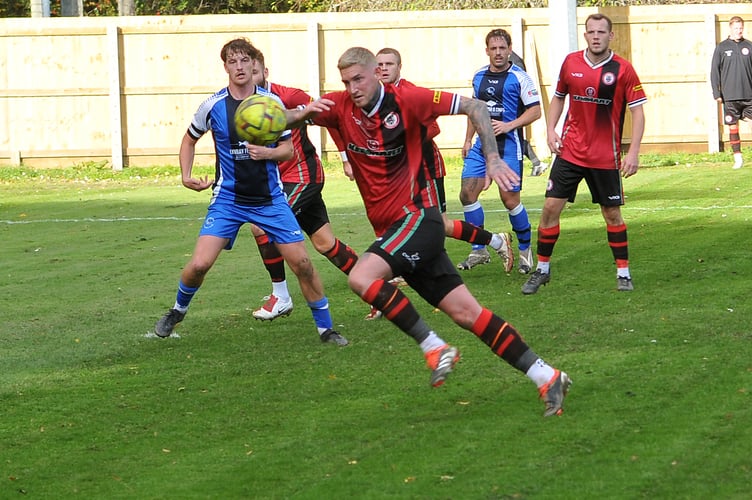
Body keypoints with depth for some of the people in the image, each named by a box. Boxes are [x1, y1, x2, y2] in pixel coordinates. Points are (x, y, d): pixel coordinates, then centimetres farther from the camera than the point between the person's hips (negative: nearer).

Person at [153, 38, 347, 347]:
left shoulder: (271, 102, -5)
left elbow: (288, 149, 2)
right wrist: (186, 177, -1)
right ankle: (178, 310, 16)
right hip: (228, 199, -1)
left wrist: (267, 152, -19)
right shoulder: (214, 105, -6)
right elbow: (190, 140, 12)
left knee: (302, 263, -5)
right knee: (199, 264, -14)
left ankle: (325, 328, 11)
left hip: (270, 199, 1)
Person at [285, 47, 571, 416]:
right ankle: (546, 378, 6)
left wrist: (493, 159, -16)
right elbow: (284, 120, 0)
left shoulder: (406, 100, -10)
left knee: (361, 277, -26)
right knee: (465, 312, 2)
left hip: (417, 216, -6)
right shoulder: (340, 107, 4)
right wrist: (303, 112, -22)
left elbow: (474, 107, -7)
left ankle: (434, 348, -15)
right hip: (390, 230, 6)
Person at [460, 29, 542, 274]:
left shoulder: (519, 77, -6)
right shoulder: (479, 76, 11)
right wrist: (468, 139, 18)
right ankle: (478, 251, 5)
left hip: (508, 145, -5)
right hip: (482, 144, 5)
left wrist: (509, 125, -20)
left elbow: (535, 110, -9)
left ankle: (525, 248, 15)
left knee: (509, 198, -5)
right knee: (467, 193, -5)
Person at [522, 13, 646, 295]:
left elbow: (638, 111, -7)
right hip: (570, 152, 2)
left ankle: (623, 273, 18)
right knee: (551, 206, -2)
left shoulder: (622, 70, -8)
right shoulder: (571, 63, 1)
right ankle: (542, 270, 11)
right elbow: (558, 97, 16)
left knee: (612, 213, 5)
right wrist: (551, 130, 3)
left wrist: (633, 152, -14)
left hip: (606, 156, -2)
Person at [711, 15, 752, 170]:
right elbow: (714, 71, 3)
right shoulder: (722, 48, 2)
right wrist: (716, 93, -3)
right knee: (733, 127, 4)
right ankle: (738, 158, 13)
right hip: (730, 97, -1)